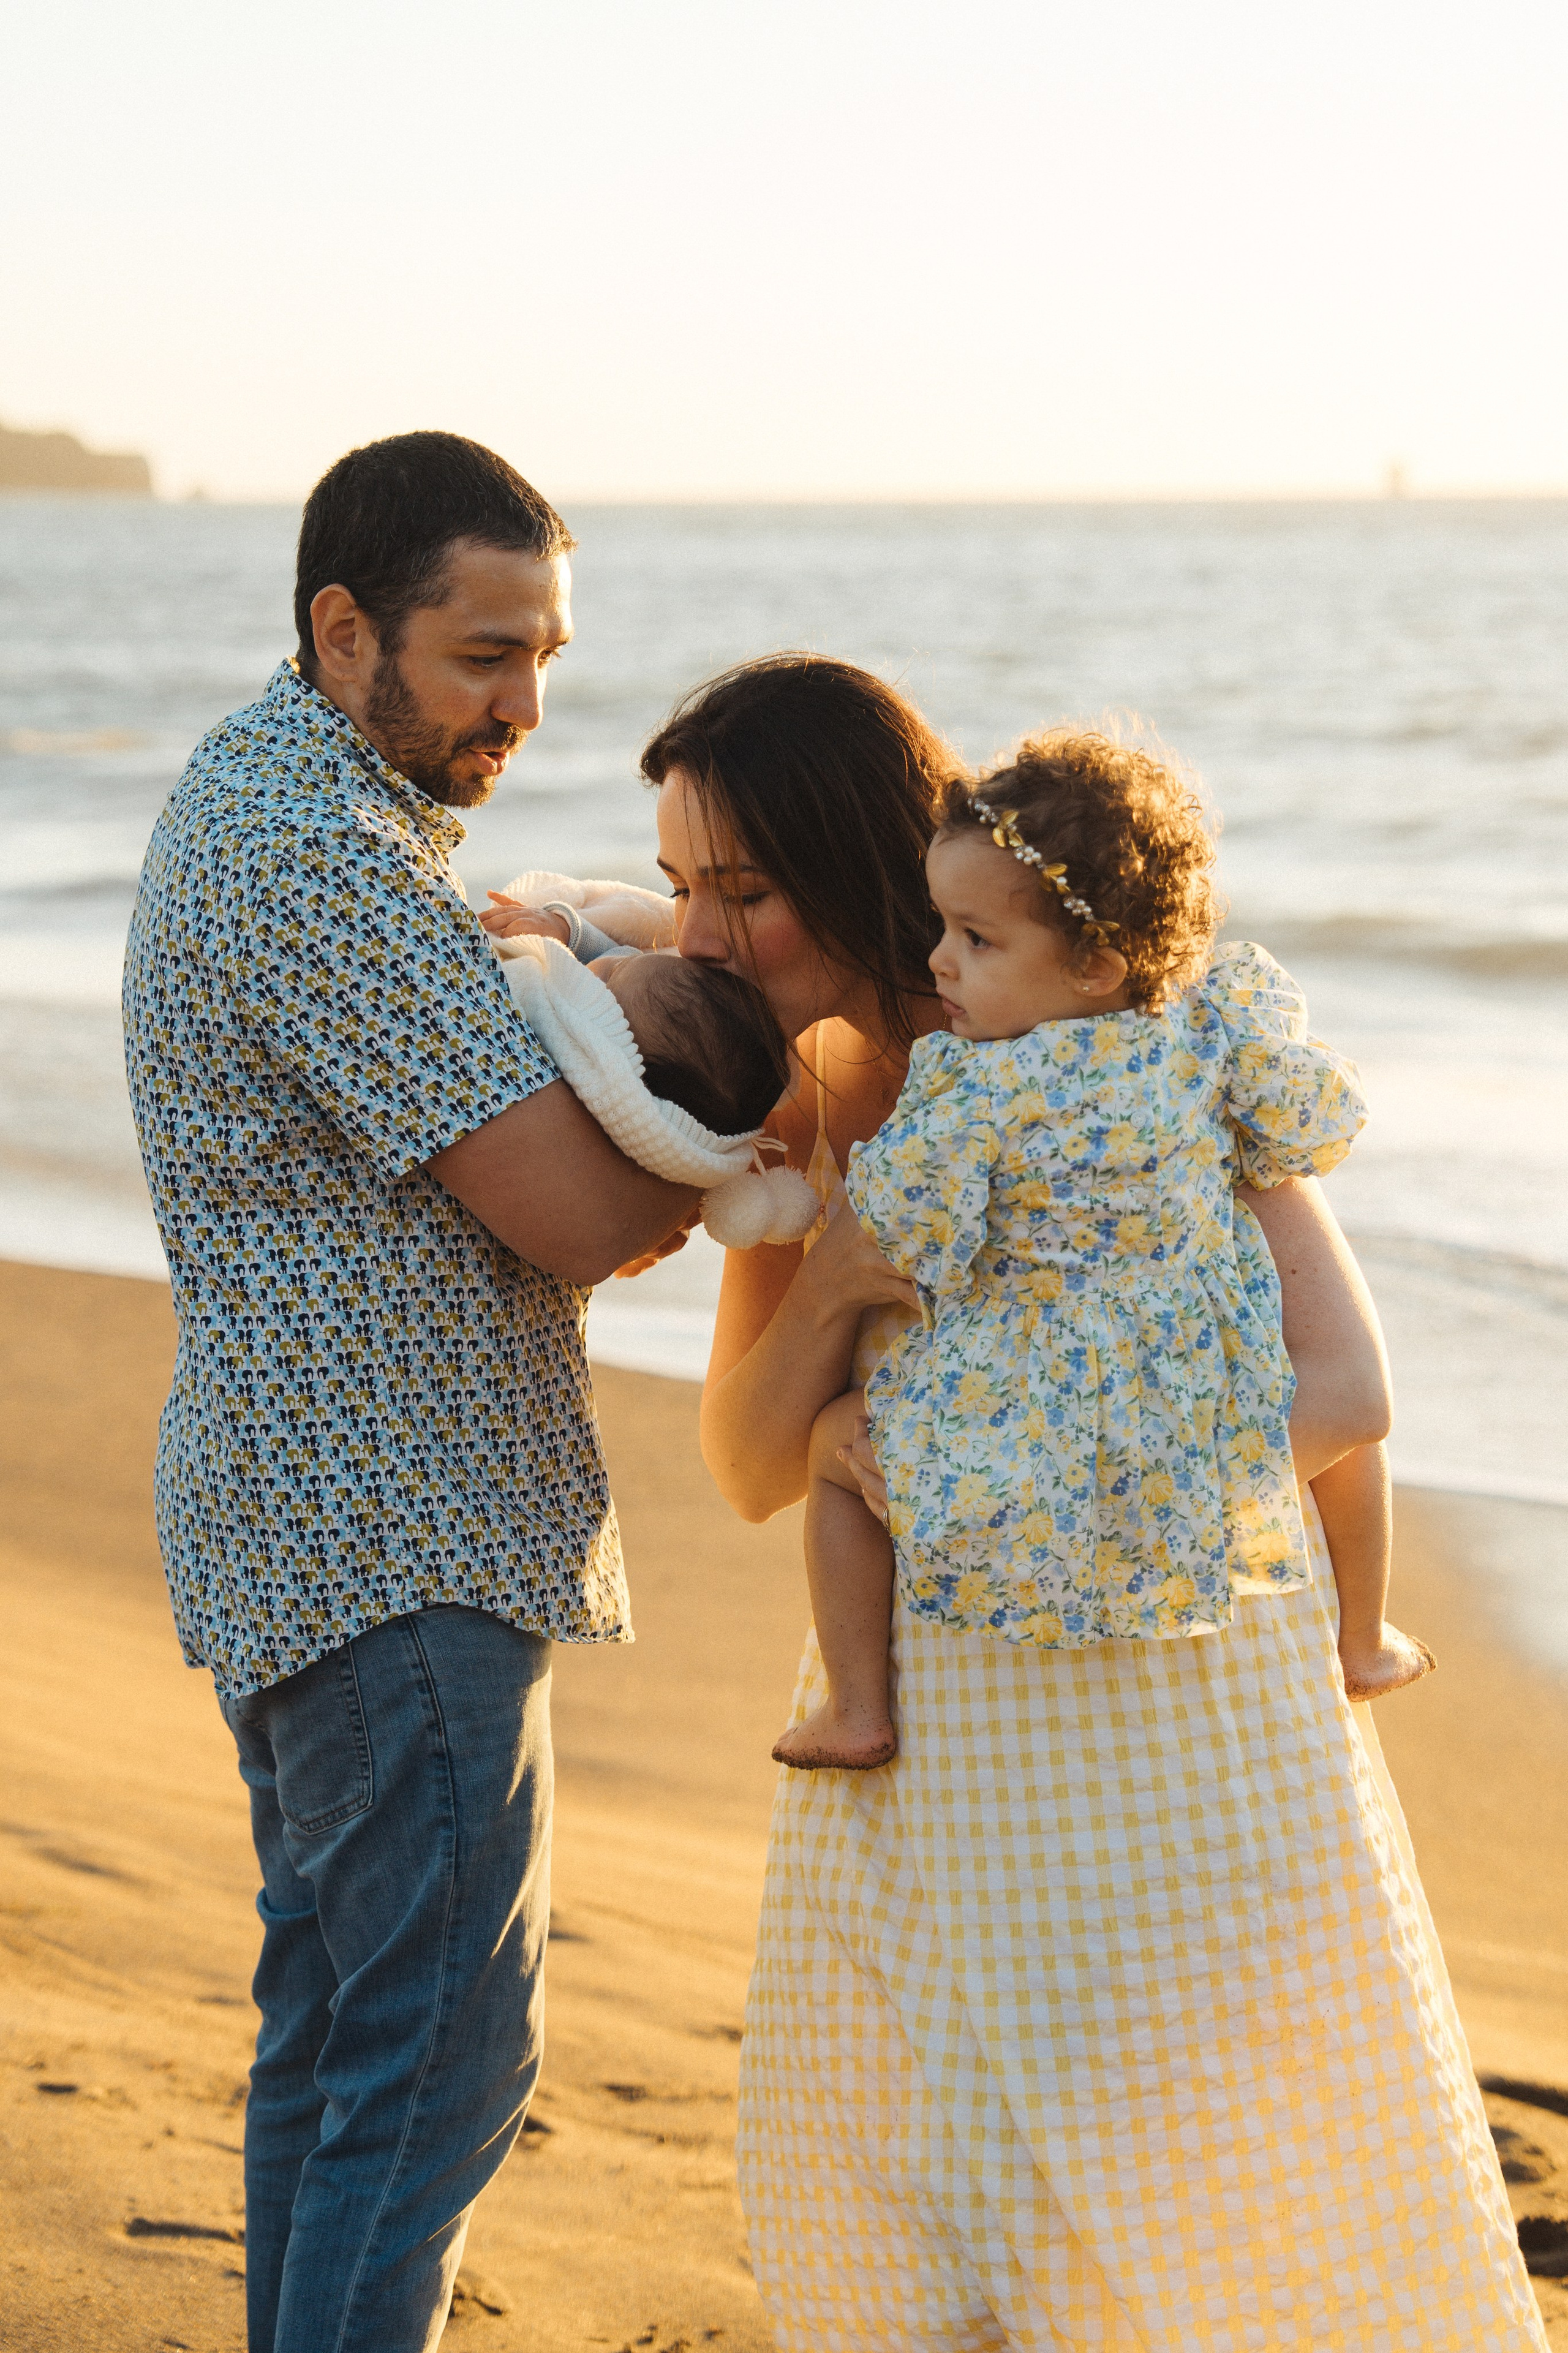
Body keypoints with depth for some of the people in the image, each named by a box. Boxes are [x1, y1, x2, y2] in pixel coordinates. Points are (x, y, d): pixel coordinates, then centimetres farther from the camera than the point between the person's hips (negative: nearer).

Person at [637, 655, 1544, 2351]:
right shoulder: (798, 1099, 3)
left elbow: (1340, 1389, -15)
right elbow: (751, 1474, 3)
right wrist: (832, 1281, -16)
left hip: (1177, 1689, -5)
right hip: (922, 1726, 5)